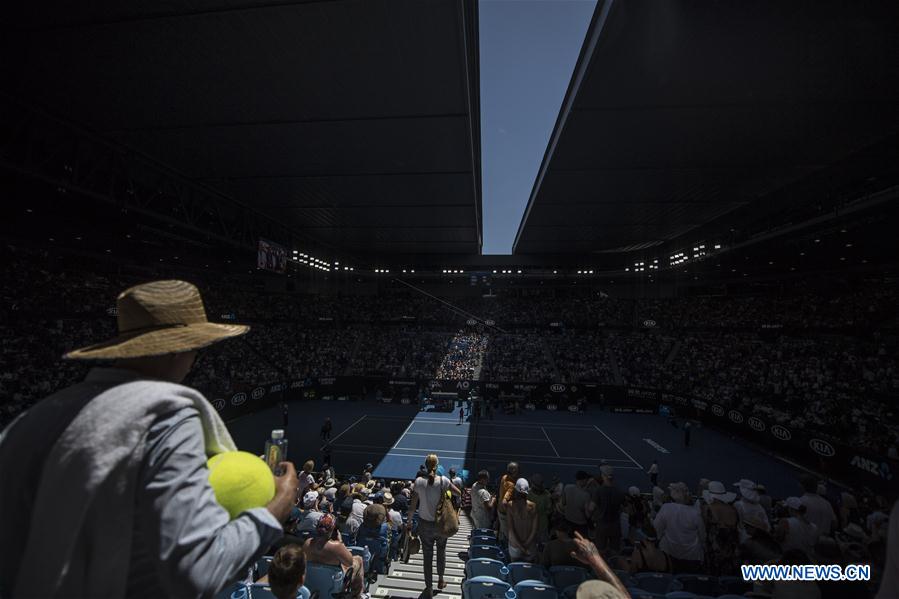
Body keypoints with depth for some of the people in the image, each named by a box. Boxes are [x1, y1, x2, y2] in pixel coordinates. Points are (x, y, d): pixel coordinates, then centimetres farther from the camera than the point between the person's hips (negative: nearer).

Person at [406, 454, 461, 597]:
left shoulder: (419, 482, -16)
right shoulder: (443, 480, -18)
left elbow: (413, 505, -8)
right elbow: (459, 493, -8)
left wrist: (409, 521, 5)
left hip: (425, 524, 0)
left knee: (427, 556, 15)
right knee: (441, 551, 25)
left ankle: (429, 588, 27)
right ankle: (440, 581, 42)